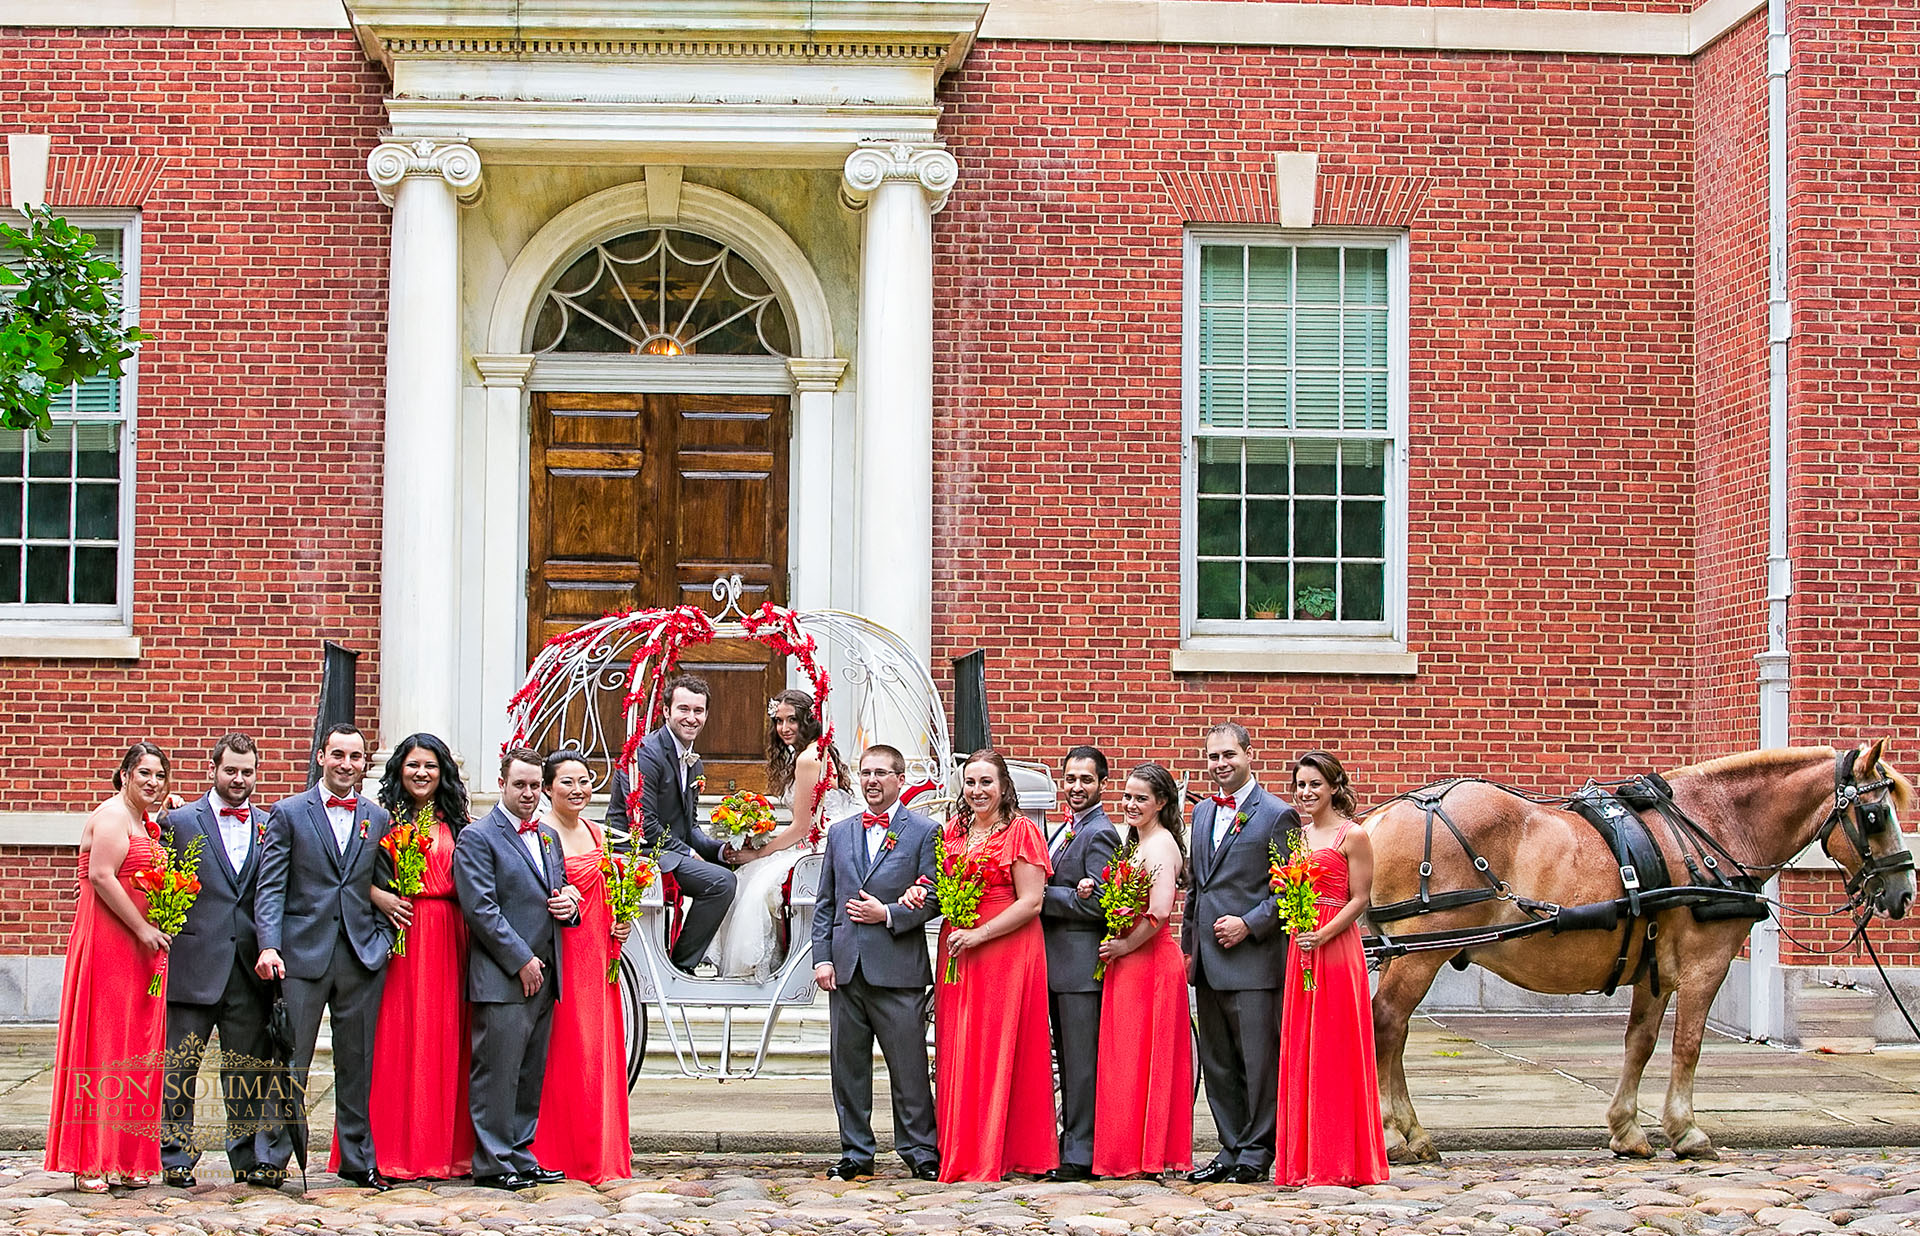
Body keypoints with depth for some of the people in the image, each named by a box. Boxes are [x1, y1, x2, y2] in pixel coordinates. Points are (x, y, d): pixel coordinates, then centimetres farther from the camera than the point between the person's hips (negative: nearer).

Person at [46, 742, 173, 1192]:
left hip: (140, 948, 9)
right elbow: (100, 876, -18)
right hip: (108, 943, -9)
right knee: (102, 1044, -6)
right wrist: (143, 928, -16)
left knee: (135, 1049, 9)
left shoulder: (147, 824, 20)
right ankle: (91, 1163, -3)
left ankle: (125, 1160, 13)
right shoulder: (112, 815, -9)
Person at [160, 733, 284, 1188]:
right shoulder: (178, 821, 4)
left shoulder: (271, 826, 12)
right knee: (179, 1066, 2)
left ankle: (252, 1160, 13)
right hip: (193, 963, -2)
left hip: (250, 966, 2)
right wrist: (159, 948, -6)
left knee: (250, 1068, 6)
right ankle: (175, 1158, 11)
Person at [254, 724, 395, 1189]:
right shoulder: (288, 813, 3)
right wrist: (269, 946, -15)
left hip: (362, 955, 3)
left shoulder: (378, 817, 12)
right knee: (290, 1060, -3)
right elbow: (270, 887, -3)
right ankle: (274, 1157, 4)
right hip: (304, 953, -3)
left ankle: (360, 1160, 15)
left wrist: (383, 936, 3)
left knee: (357, 1063, 8)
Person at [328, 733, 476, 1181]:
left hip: (447, 937, 3)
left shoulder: (458, 824, 14)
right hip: (399, 931, -3)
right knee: (395, 1036, -4)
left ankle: (443, 1148, 9)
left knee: (444, 1038, 3)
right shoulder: (383, 818, 4)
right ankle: (394, 1152, -1)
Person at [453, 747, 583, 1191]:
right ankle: (492, 1164, 1)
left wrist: (569, 905, 3)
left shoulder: (549, 837, 18)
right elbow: (481, 908, -12)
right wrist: (521, 961, -14)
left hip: (544, 975, 7)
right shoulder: (477, 837, -6)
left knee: (531, 1074, 10)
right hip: (501, 978, -7)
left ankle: (521, 1156, 17)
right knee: (497, 1072, -5)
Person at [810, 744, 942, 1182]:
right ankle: (856, 1153, 15)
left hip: (898, 970, -4)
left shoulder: (924, 832, 2)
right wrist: (822, 957, 5)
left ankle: (919, 1150, 10)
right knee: (848, 1065, 7)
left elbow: (932, 899, -2)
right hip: (846, 969, 4)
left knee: (908, 1066, -1)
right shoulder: (840, 833, 15)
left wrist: (887, 914, -13)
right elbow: (824, 903, 14)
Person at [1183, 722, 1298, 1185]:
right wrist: (1189, 945, 16)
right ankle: (1231, 1149, 18)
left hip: (1254, 958, -7)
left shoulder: (1277, 815, -5)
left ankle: (1257, 1151, 5)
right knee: (1217, 1064, 10)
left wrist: (1248, 925, -15)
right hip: (1208, 962, 7)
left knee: (1259, 1060, -2)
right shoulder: (1202, 813, 16)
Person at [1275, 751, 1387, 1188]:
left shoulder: (1353, 836, -6)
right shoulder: (1298, 835, 14)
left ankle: (1341, 1161, 3)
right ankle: (1305, 1159, 14)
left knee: (1334, 1052, -3)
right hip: (1299, 951, 7)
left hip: (1336, 950, -7)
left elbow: (1359, 900, -10)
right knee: (1299, 1052, 8)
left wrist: (1322, 935, -20)